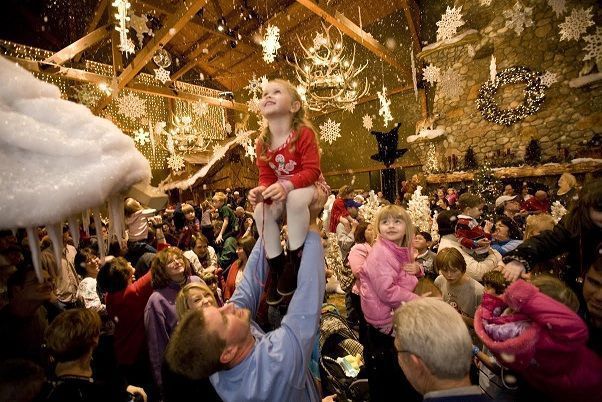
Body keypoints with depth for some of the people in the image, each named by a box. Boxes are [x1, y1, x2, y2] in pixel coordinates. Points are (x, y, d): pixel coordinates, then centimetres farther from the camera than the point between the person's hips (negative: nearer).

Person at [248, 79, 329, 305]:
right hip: (281, 191, 5)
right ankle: (277, 264, -6)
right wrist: (262, 191, -26)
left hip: (311, 187, -5)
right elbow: (266, 177, -2)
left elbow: (312, 171, -24)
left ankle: (295, 258, -22)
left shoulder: (304, 133, -19)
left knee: (295, 198, -39)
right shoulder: (262, 143, -3)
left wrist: (286, 185, -39)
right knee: (261, 211, -22)